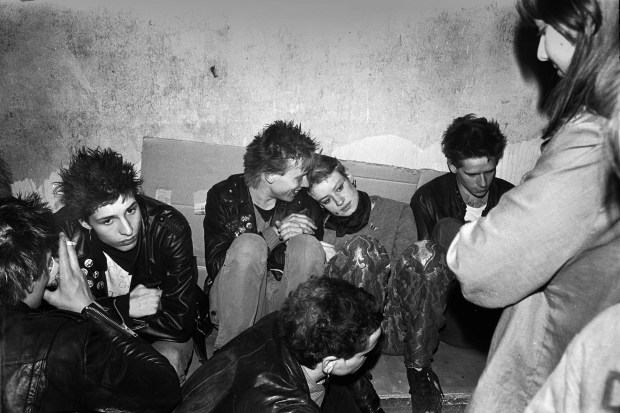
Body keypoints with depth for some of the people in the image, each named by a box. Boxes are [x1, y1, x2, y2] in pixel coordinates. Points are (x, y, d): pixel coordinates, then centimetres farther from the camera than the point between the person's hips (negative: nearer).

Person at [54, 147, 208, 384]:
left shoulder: (170, 229, -27)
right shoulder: (62, 233, -21)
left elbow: (179, 323, -24)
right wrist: (124, 307, -21)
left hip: (164, 338, -2)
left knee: (168, 361, -32)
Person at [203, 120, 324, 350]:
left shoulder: (304, 201, -1)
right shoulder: (224, 196, -8)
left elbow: (313, 262, 3)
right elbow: (215, 265, -17)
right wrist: (274, 235, -24)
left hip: (286, 298, 2)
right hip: (233, 303, -2)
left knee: (306, 245, -24)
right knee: (249, 245, -30)